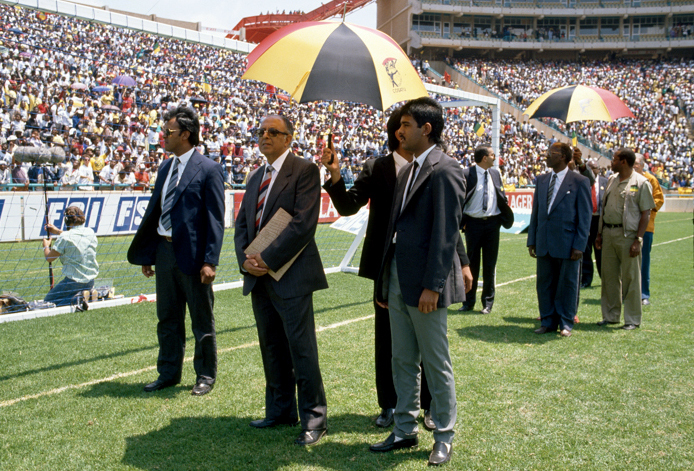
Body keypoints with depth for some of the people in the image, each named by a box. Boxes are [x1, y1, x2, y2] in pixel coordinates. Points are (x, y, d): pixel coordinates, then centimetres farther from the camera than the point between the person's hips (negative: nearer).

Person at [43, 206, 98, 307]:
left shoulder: (64, 237, -16)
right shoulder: (90, 233, 3)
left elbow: (48, 258, -5)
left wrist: (46, 246, 16)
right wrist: (57, 231, 35)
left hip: (73, 281, -6)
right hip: (90, 282, 6)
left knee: (47, 302, 8)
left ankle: (76, 299, -17)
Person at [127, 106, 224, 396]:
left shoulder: (208, 170, -9)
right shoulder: (166, 168, 13)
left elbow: (215, 219, -12)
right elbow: (154, 210, 15)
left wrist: (210, 261, -18)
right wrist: (146, 254, 13)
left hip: (192, 254, -7)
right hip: (164, 250, 7)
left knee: (201, 319, 7)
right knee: (167, 318, 15)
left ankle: (206, 375, 21)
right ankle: (169, 374, 28)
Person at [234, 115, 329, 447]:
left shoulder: (304, 171, -7)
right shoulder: (255, 178, 18)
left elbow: (304, 223, -17)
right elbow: (241, 224, 16)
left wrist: (268, 259, -17)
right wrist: (245, 259, -3)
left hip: (291, 278, -7)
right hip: (259, 278, 8)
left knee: (302, 350, -3)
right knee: (271, 349, 14)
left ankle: (313, 418, 8)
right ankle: (280, 410, 27)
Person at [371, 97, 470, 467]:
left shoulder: (444, 170, -12)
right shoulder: (406, 172, 15)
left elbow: (445, 232, -17)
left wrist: (432, 286, -20)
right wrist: (385, 282, 15)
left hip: (425, 284, -8)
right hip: (398, 281, 9)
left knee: (436, 364, 5)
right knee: (402, 361, 15)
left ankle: (444, 436, 20)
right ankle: (405, 430, 28)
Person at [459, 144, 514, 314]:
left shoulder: (495, 173, 7)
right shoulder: (467, 174, -8)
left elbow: (502, 197, 15)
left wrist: (506, 217, 6)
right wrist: (461, 222, -9)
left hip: (492, 223, 3)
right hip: (473, 223, -3)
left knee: (490, 263, 7)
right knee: (472, 263, 5)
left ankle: (488, 302, 16)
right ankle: (469, 301, 16)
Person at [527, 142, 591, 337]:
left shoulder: (579, 182, -4)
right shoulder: (542, 180, 11)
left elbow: (585, 216, -6)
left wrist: (579, 246, -11)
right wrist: (532, 240, 9)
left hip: (567, 244, -5)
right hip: (544, 244, 5)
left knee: (567, 284, 5)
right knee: (545, 283, 10)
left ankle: (566, 323, 18)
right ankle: (548, 322, 22)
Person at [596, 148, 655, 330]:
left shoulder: (641, 183, -7)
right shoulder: (611, 180, 13)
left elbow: (645, 213, -10)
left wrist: (638, 240, -16)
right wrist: (600, 233, 13)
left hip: (628, 234, -6)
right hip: (608, 233, 6)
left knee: (630, 278, 1)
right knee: (609, 275, 11)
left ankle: (633, 319, 11)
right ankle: (611, 315, 22)